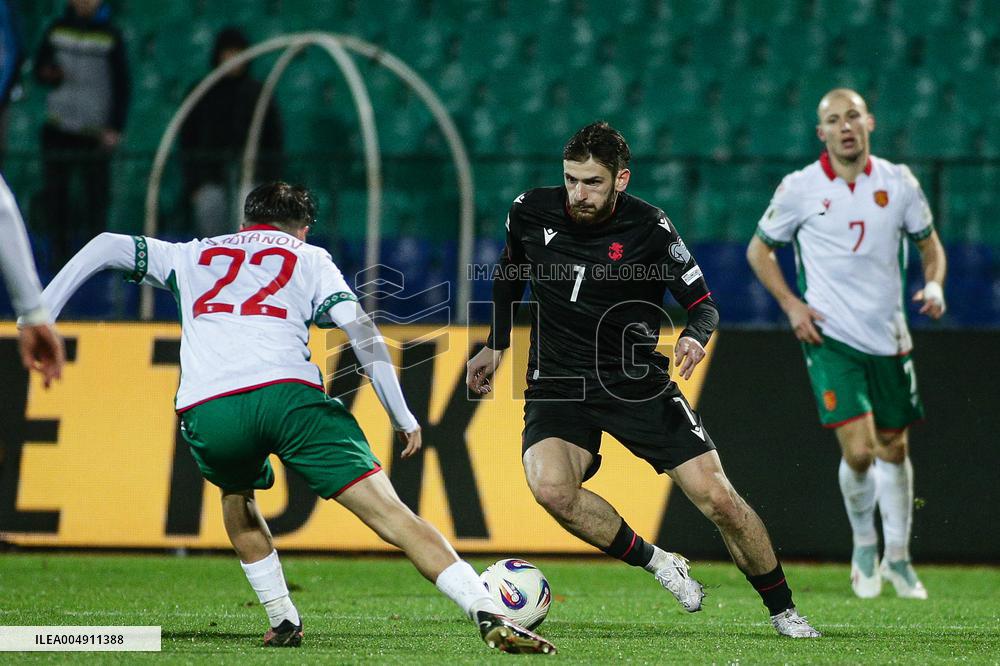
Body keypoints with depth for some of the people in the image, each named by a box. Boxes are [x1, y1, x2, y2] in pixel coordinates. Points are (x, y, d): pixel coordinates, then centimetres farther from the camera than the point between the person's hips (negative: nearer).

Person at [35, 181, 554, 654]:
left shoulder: (193, 256, 33)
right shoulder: (308, 259, 26)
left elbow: (107, 247, 30)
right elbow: (361, 330, 12)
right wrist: (402, 417, 13)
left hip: (206, 410, 2)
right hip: (288, 393, -2)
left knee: (237, 500, 35)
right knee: (392, 515, -6)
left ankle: (282, 620, 27)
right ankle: (488, 613, -19)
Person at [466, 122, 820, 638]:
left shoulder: (648, 228, -12)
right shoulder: (531, 212, -4)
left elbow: (703, 303, -5)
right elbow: (510, 271, 18)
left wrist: (694, 336, -27)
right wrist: (496, 346, 20)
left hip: (637, 382, -1)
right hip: (556, 383, 1)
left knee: (719, 500, -9)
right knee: (550, 489, -30)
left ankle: (783, 612, 13)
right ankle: (656, 562, -8)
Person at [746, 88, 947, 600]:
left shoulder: (898, 182, 1)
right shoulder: (800, 189, -5)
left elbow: (929, 242, 15)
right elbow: (759, 249, 7)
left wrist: (934, 284, -6)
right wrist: (791, 303, -6)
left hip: (888, 337, 3)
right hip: (830, 338, -3)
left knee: (894, 449, 12)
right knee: (858, 450, -15)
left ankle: (897, 556, 30)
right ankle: (864, 545, 11)